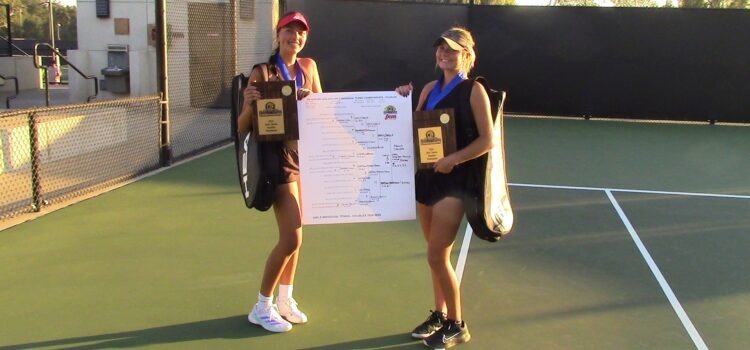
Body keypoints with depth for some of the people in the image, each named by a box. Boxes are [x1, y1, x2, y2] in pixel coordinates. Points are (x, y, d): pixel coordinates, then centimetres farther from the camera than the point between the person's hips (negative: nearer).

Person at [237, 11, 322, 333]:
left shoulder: (309, 66, 6)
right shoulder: (262, 73, -10)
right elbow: (243, 127, -10)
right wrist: (250, 104, -29)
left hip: (307, 154, 6)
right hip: (279, 157, -6)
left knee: (293, 235, 12)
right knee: (292, 239, -8)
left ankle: (285, 299, 29)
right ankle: (262, 307, 10)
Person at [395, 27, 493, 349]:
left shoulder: (474, 90, -7)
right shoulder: (429, 88, 10)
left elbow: (487, 140, -11)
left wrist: (454, 159, -22)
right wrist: (404, 102, 0)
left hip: (453, 179, -6)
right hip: (426, 175, 6)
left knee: (437, 256, -6)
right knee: (437, 254, 14)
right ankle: (439, 315, 29)